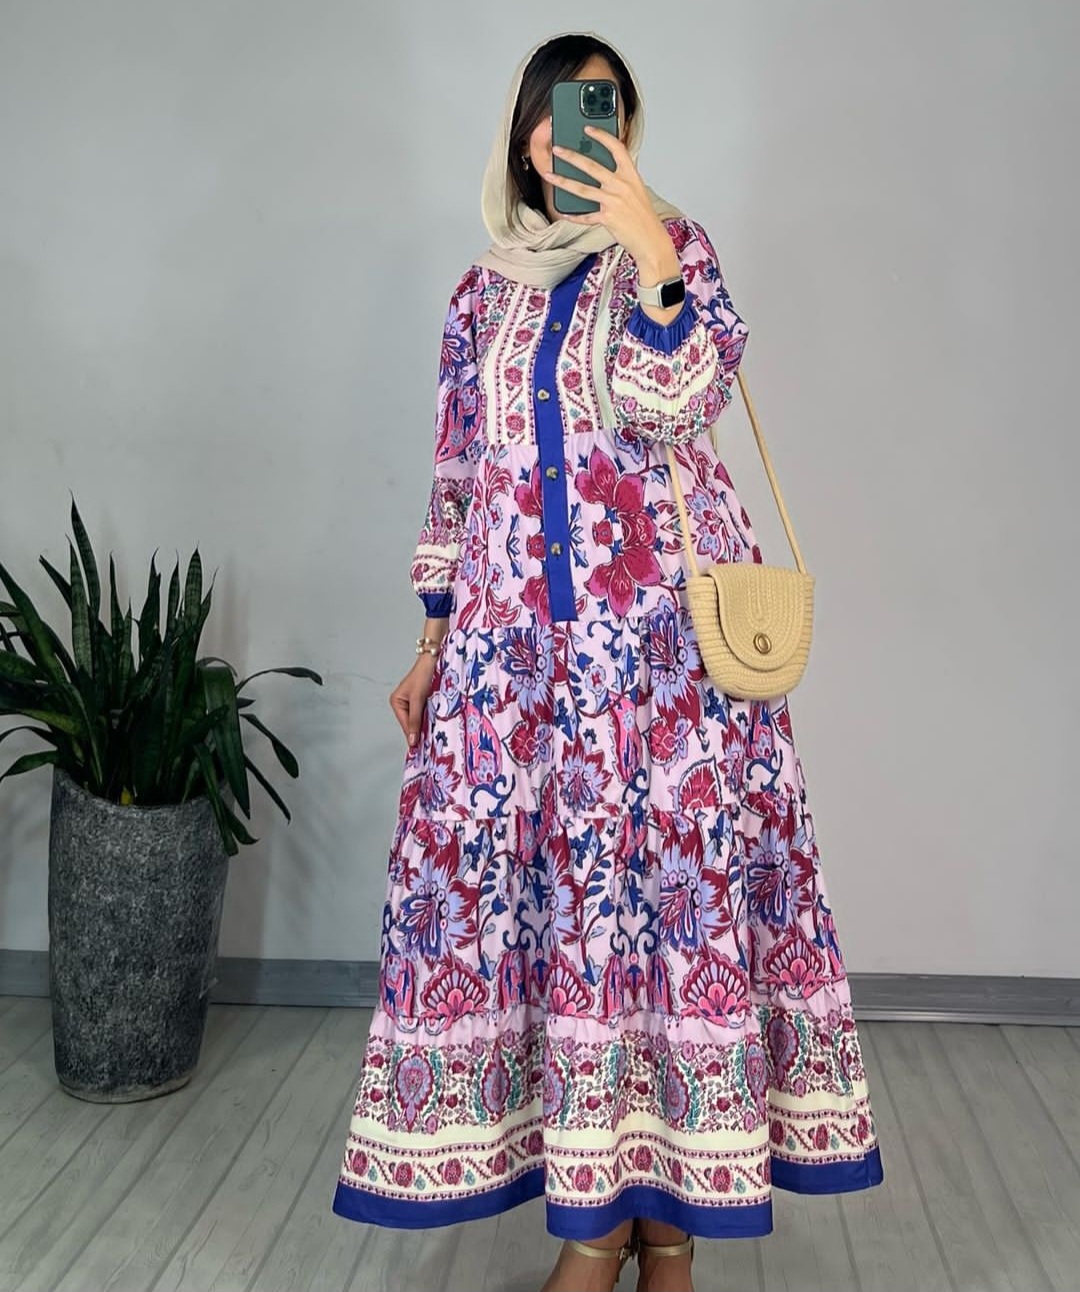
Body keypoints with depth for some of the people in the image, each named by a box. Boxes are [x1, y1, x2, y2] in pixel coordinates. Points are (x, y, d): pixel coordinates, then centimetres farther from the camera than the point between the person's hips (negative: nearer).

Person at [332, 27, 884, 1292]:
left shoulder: (670, 244, 7)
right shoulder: (485, 287, 16)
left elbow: (678, 402, -9)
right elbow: (458, 470, 15)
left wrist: (648, 252, -20)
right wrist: (431, 640, 12)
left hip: (661, 620, -3)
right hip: (519, 629, 3)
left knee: (675, 863, -5)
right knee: (521, 871, -1)